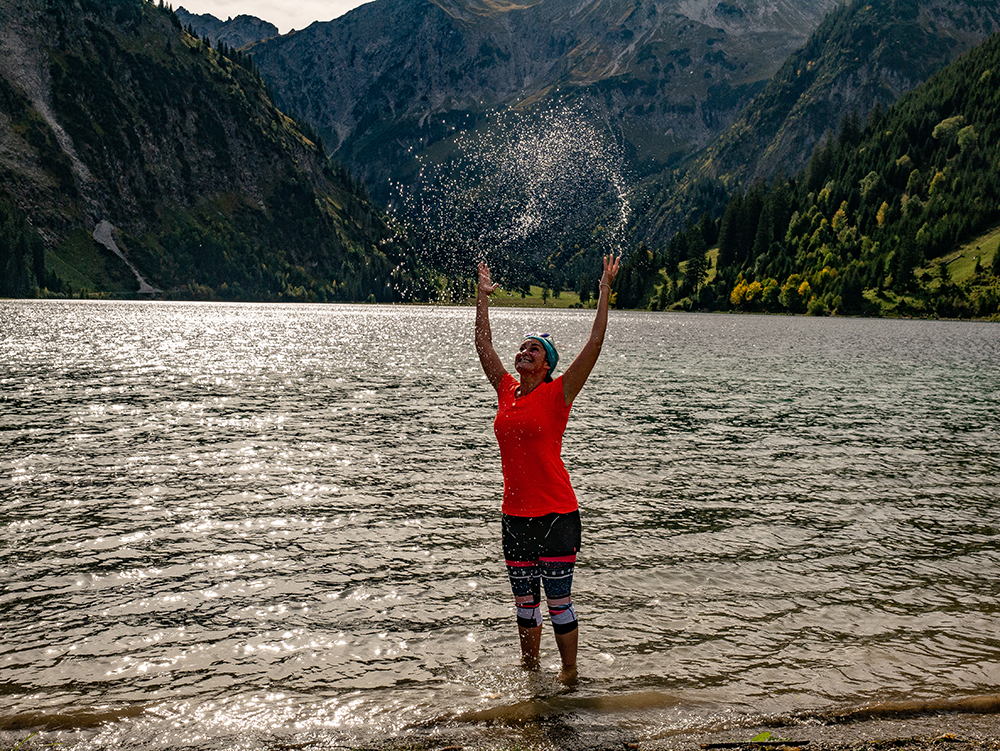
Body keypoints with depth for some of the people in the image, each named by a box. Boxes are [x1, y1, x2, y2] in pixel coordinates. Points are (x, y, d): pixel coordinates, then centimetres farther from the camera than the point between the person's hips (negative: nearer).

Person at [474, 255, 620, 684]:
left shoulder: (557, 394, -6)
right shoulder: (506, 391, 8)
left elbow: (595, 344, -12)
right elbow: (483, 344, 17)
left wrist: (604, 292, -14)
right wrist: (484, 296, 20)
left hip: (556, 515, -5)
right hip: (515, 515, 5)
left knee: (558, 601, 2)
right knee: (525, 603, 15)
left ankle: (569, 674, 17)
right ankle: (529, 674, 29)